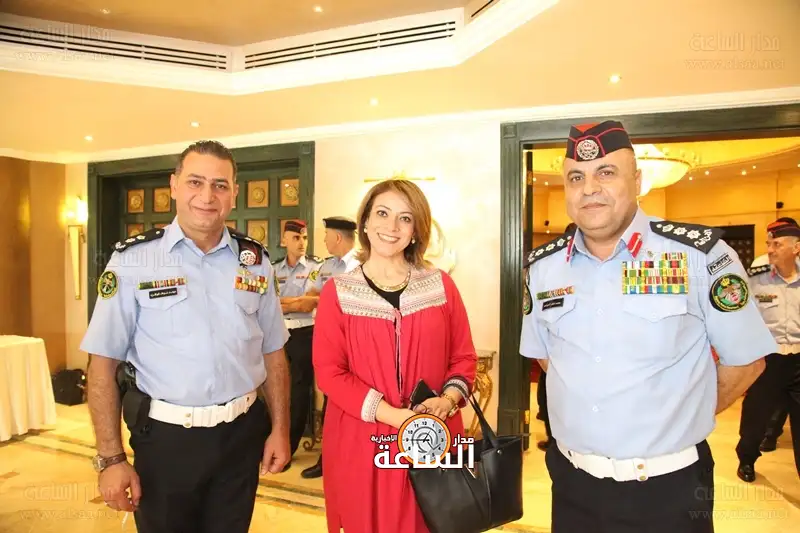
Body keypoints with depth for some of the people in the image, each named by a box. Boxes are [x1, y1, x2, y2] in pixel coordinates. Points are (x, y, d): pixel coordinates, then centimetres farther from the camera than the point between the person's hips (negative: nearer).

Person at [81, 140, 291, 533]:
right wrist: (111, 458, -9)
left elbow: (272, 354, 5)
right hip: (165, 437, -2)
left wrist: (279, 429, 3)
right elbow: (104, 363, -7)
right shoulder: (132, 260, -9)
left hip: (242, 434, 3)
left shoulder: (255, 262, 0)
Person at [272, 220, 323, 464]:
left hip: (304, 334, -3)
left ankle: (289, 448, 20)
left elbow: (311, 304, -14)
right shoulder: (274, 269, 8)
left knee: (299, 390, 6)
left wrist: (282, 302, -10)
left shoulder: (316, 267, -3)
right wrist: (299, 301, -12)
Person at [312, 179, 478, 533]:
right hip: (361, 441, -1)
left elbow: (464, 357, 5)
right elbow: (328, 371, -8)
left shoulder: (441, 285, 2)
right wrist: (392, 415, -18)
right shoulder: (337, 292, -3)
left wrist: (448, 399, -14)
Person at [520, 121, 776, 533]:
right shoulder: (542, 266, -1)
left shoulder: (700, 253, -12)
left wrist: (679, 421, 3)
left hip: (669, 488, -3)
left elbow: (746, 360, -2)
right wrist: (586, 413, 5)